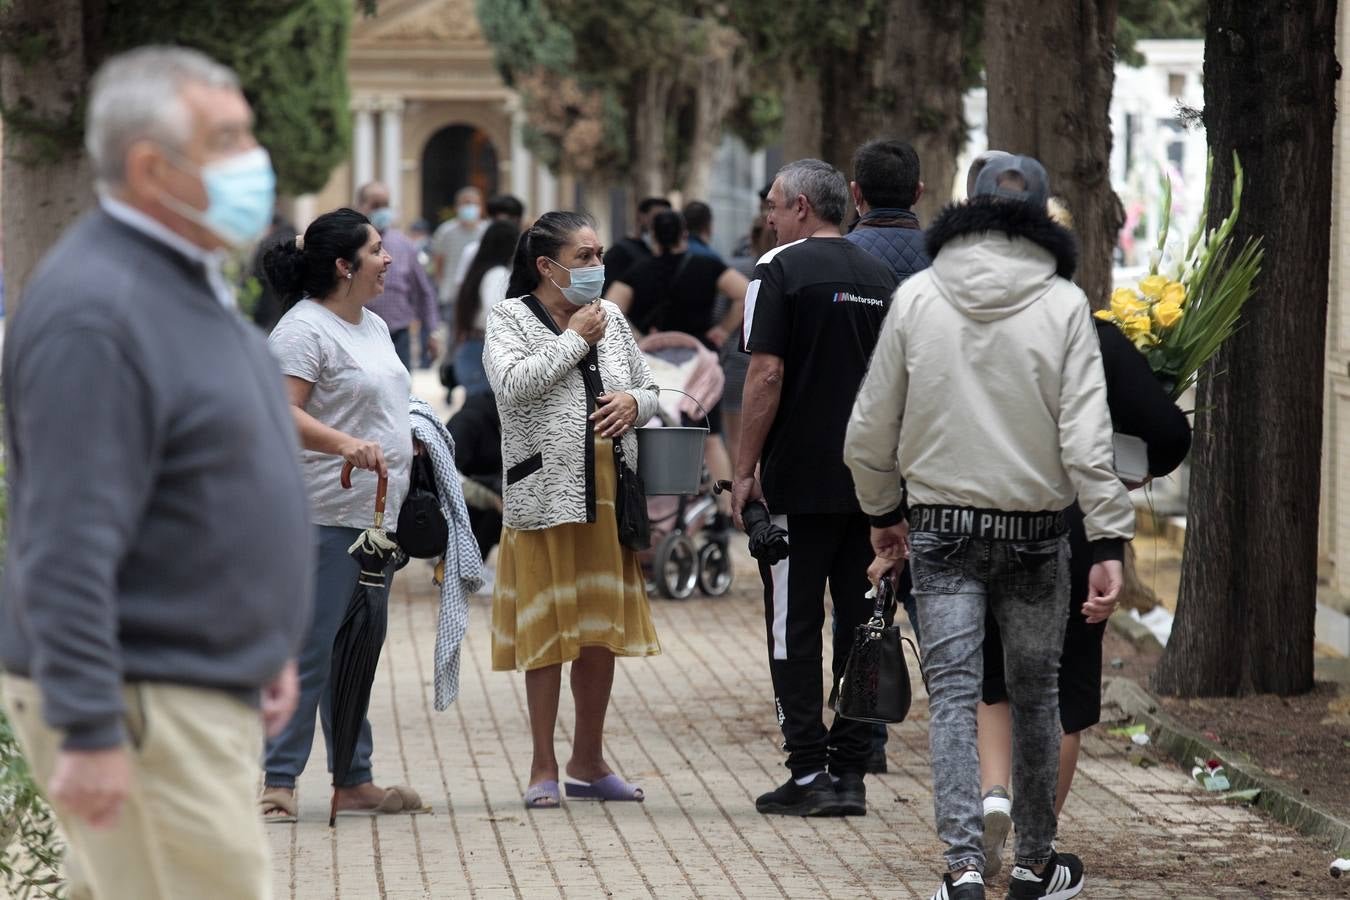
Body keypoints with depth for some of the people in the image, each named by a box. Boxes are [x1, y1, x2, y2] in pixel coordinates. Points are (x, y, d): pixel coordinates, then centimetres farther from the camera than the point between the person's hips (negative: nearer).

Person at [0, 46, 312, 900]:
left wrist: (267, 647, 24)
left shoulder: (192, 282, 13)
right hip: (142, 703, -10)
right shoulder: (96, 313, -21)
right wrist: (89, 731, -27)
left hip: (210, 688, 10)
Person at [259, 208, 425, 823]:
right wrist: (345, 444, -33)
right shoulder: (304, 328, -12)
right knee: (312, 651, -8)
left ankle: (355, 782, 18)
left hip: (376, 513, 9)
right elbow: (283, 412, -22)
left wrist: (409, 443, 17)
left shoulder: (373, 327, 18)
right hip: (325, 517, -9)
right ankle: (277, 782, -4)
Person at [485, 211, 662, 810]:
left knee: (602, 630, 9)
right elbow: (514, 385, -19)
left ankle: (589, 762, 21)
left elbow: (650, 391, 19)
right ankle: (543, 768, 8)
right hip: (544, 496, -5)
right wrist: (576, 339, -12)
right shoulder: (509, 318, -2)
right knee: (547, 632, 0)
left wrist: (633, 402, -4)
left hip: (609, 495, 5)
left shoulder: (609, 317, 12)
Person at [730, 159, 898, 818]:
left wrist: (744, 473, -8)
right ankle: (850, 774, 8)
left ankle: (808, 773, -4)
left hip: (799, 484, -6)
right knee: (861, 626, 8)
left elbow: (767, 376, -13)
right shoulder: (881, 278, 12)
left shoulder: (780, 270, -7)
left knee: (795, 626, 0)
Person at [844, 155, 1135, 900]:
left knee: (953, 693, -1)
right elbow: (1086, 439, -11)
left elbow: (869, 432, 4)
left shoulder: (916, 298, -1)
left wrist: (883, 511, 19)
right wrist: (1109, 542, -9)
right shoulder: (1063, 305, -6)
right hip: (1035, 530, 0)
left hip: (941, 529, 0)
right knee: (1034, 694, 12)